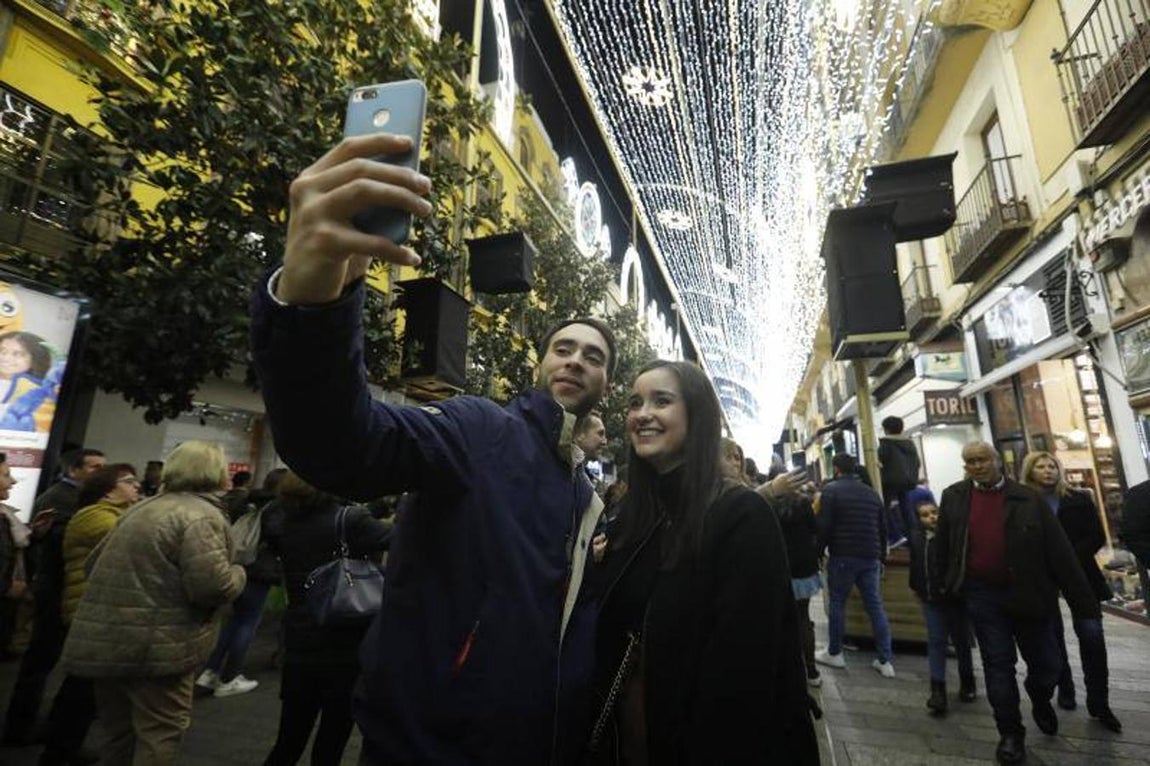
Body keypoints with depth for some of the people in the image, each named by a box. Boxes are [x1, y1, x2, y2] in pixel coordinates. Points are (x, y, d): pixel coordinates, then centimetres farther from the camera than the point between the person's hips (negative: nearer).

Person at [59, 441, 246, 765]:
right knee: (159, 733, 6)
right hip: (155, 645, -9)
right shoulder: (201, 515, -18)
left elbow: (95, 564, 18)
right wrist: (238, 573, -5)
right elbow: (213, 586, -26)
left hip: (106, 639, 9)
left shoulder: (143, 507, 11)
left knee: (119, 731, 23)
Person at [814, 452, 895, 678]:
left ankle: (834, 654, 14)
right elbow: (883, 529, 15)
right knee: (875, 605, 8)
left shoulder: (831, 490, -8)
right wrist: (881, 557, 22)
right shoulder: (872, 492, 12)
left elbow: (824, 527, -13)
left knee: (837, 603, 5)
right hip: (870, 557, 6)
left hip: (843, 557, -5)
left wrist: (817, 553, -2)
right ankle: (885, 661, 10)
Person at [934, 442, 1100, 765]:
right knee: (997, 665, 6)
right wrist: (941, 585, 8)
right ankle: (1010, 734, 22)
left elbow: (1060, 552, -5)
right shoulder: (953, 497, -1)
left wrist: (1084, 601, -7)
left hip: (1030, 595, 0)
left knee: (1045, 664, 13)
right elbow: (943, 546, 6)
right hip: (982, 596, 0)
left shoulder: (1028, 499, -6)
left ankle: (1041, 702, 46)